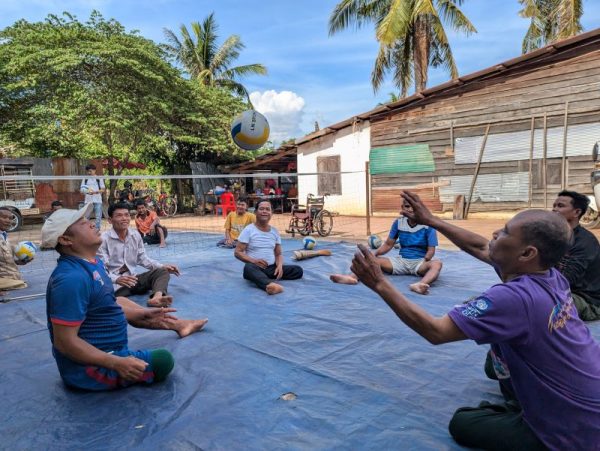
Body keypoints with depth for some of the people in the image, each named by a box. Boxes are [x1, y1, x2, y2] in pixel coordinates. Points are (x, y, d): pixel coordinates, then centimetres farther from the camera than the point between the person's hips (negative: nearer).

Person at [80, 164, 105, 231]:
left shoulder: (99, 179, 4)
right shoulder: (85, 179, 10)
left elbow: (103, 189, 0)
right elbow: (81, 189, 8)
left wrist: (95, 192, -17)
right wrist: (87, 191, -14)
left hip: (97, 200, -2)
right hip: (88, 200, 2)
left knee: (98, 217, -2)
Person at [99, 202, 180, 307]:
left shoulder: (136, 235, 8)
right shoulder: (104, 239, -10)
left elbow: (143, 258, 15)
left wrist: (163, 266, 0)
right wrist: (117, 279, -36)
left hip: (133, 278, 6)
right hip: (114, 283, -6)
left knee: (162, 272, -15)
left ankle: (157, 297, -45)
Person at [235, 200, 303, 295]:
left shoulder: (275, 231, 11)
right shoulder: (248, 230, -2)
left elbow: (278, 254, 14)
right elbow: (238, 252, -5)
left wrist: (279, 266, -10)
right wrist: (253, 261, -22)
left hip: (271, 268, 5)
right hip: (255, 267, -5)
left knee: (298, 270, -14)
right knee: (249, 268, -40)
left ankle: (262, 279, -27)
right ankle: (270, 284, -68)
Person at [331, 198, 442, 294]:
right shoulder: (398, 222, 0)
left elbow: (431, 250, -8)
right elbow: (388, 244, 7)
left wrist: (424, 262, -29)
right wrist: (374, 254, -9)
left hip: (420, 262, -3)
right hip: (402, 260, 4)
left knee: (436, 264, -37)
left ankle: (420, 285, -69)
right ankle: (352, 277, -46)